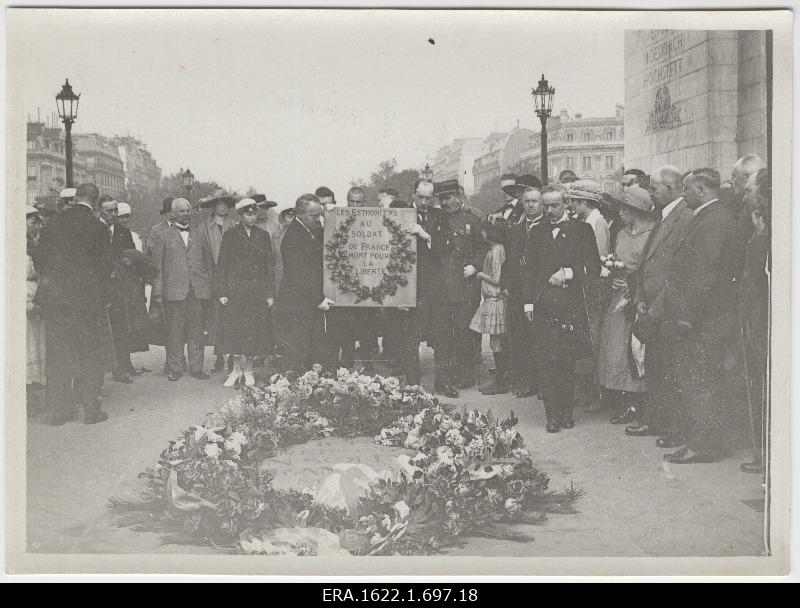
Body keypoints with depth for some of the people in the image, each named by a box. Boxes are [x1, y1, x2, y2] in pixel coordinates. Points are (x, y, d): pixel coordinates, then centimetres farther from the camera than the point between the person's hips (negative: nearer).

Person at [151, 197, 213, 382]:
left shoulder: (199, 237, 16)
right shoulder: (164, 237, 9)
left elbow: (209, 263, 17)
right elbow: (157, 266, 5)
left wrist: (208, 289, 8)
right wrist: (158, 292, -3)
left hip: (197, 290, 2)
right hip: (174, 290, -2)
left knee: (196, 330, 3)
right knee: (175, 331, -2)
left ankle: (196, 368, 9)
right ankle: (175, 369, 5)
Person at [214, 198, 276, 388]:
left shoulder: (263, 236, 9)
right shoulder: (230, 236, 4)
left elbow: (270, 266, 9)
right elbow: (221, 265, 2)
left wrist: (270, 293, 2)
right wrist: (221, 292, -5)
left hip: (258, 291, 1)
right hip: (235, 291, -1)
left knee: (254, 331, 1)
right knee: (234, 330, -2)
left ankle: (248, 371, 12)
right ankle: (236, 370, 10)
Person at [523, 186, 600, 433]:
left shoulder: (581, 230, 6)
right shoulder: (538, 232, 16)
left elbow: (594, 268, 2)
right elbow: (531, 270, 17)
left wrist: (568, 273, -11)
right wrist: (529, 302, 9)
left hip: (571, 306, -2)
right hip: (543, 306, 2)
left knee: (567, 361, 1)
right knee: (548, 362, -3)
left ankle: (566, 413, 12)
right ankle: (552, 415, 0)